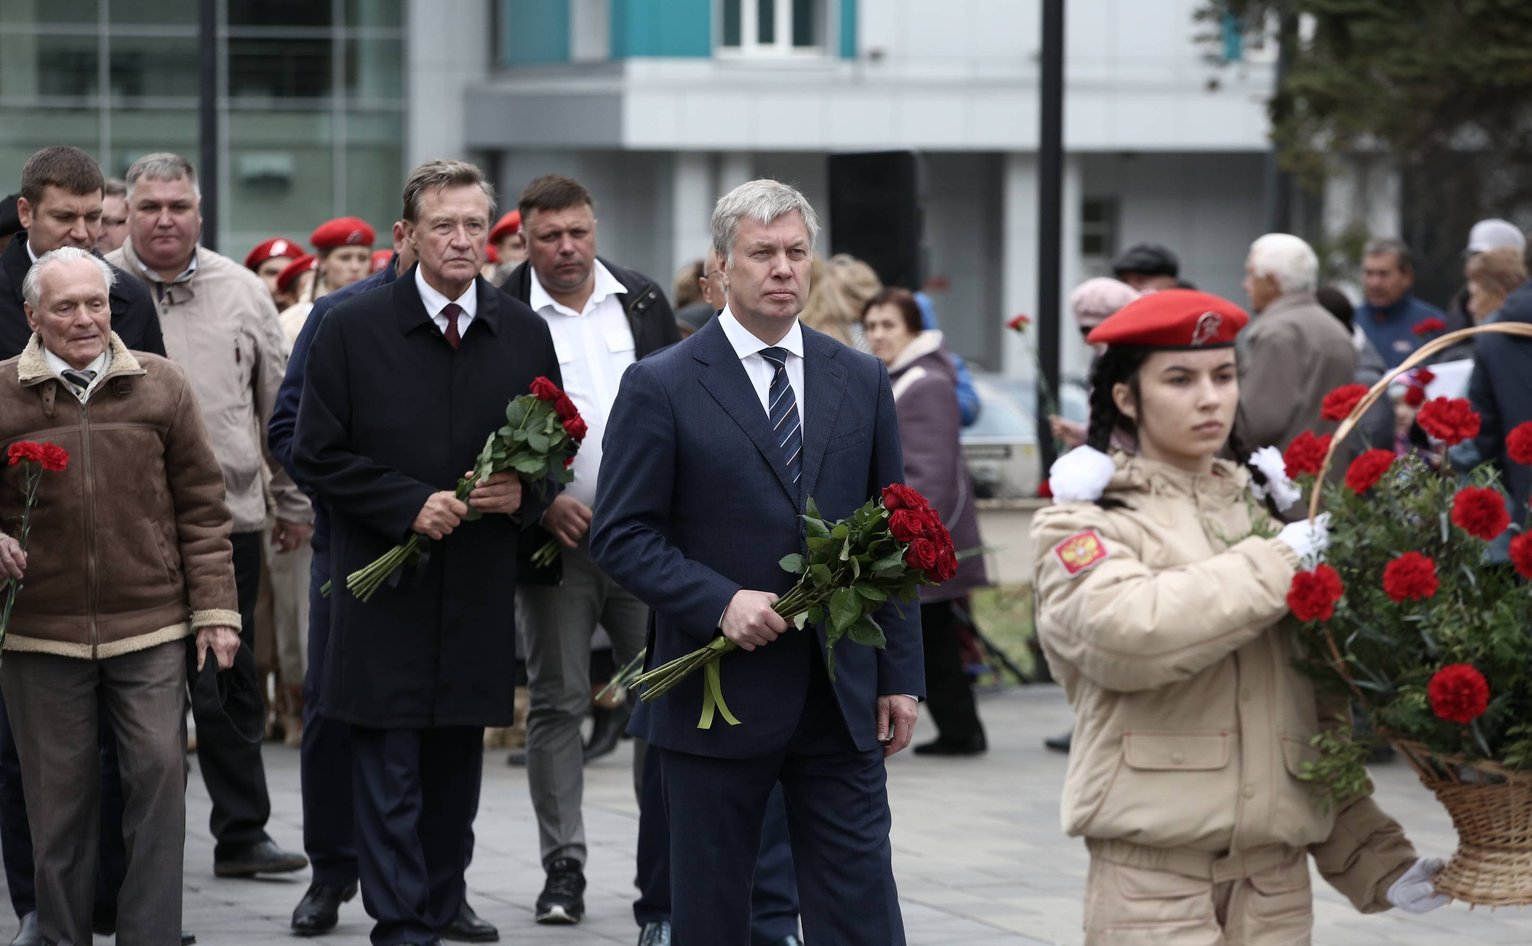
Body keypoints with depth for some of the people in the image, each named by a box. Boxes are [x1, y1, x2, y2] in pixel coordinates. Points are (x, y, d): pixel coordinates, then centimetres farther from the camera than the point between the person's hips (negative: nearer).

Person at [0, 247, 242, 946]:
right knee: (59, 794, 6)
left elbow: (201, 506, 8)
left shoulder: (160, 386, 5)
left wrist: (214, 608, 3)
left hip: (152, 627, 0)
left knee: (159, 777, -5)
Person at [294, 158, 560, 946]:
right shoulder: (352, 331, -4)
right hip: (385, 588, -3)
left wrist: (524, 493, -8)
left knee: (457, 773, 11)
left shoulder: (524, 335, 6)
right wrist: (409, 505, -15)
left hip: (481, 593, 3)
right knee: (389, 775, -4)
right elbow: (317, 456, -4)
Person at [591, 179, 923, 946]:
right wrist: (721, 603, -19)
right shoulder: (660, 387, -3)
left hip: (841, 700, 3)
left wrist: (900, 675, 5)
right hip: (717, 697, -3)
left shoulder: (861, 382, 9)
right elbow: (621, 535, -6)